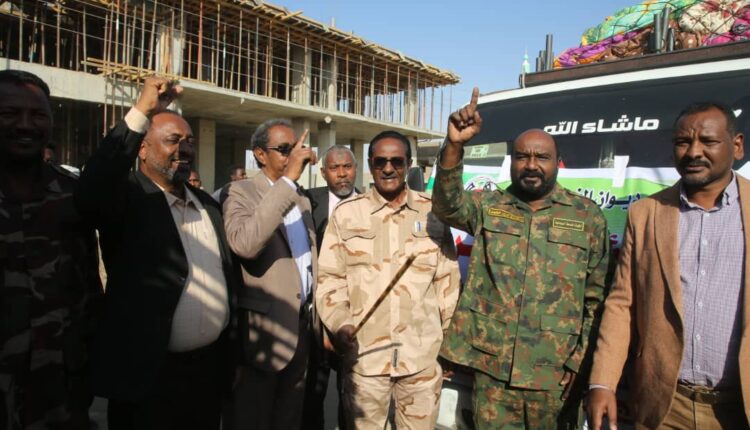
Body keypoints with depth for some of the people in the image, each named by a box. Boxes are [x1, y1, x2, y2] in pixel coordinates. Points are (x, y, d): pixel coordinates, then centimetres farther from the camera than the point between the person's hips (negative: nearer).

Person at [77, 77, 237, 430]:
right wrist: (141, 113, -32)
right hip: (148, 374, -5)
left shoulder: (207, 203, 10)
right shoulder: (129, 197, -7)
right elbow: (90, 193, -31)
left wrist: (233, 355, 14)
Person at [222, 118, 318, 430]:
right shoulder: (242, 192, -10)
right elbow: (244, 244, -32)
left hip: (302, 322, 7)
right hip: (264, 326, -6)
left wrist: (316, 317, 15)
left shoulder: (301, 198, 13)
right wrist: (288, 180, -32)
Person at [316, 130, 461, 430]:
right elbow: (329, 277, 0)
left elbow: (447, 279, 7)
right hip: (364, 354, 0)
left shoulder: (432, 213, 3)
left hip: (423, 355, 1)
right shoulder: (346, 213, 0)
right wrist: (338, 324, -14)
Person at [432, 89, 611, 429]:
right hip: (491, 367, 1)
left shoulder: (588, 216, 1)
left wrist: (579, 361, -1)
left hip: (554, 373, 0)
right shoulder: (487, 207, 4)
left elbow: (597, 298, 3)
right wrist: (454, 146, -32)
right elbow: (447, 206, -18)